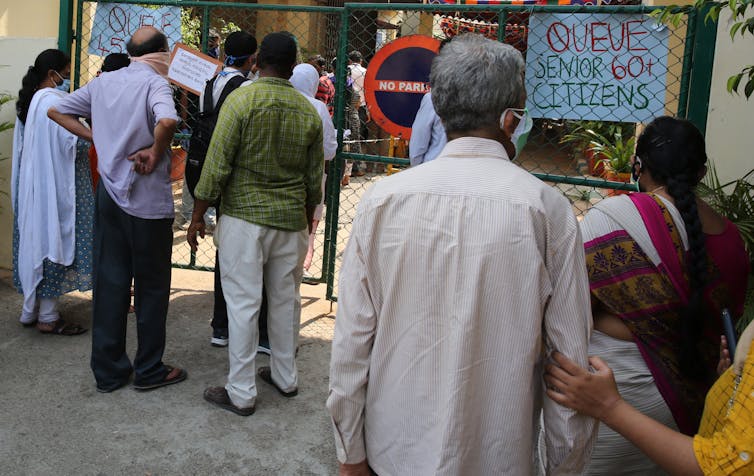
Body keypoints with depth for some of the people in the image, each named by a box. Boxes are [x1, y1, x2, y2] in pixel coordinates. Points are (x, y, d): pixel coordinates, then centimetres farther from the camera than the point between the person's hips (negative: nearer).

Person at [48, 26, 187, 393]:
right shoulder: (155, 83, -12)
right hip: (148, 201, -6)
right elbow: (167, 121, -34)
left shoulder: (103, 82, 8)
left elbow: (56, 111, 15)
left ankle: (108, 371, 20)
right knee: (151, 286, 7)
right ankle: (149, 371, 17)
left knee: (109, 282, 11)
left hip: (109, 195, 6)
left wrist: (95, 137, 9)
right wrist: (155, 152, -17)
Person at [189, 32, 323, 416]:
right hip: (291, 220, 5)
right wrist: (308, 215, 25)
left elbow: (217, 165, -11)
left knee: (243, 303, 1)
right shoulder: (308, 111, 4)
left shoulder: (241, 100, -9)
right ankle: (285, 377, 30)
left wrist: (198, 215, -2)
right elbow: (314, 176, 10)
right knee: (286, 300, 15)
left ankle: (241, 393, 9)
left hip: (245, 216, -4)